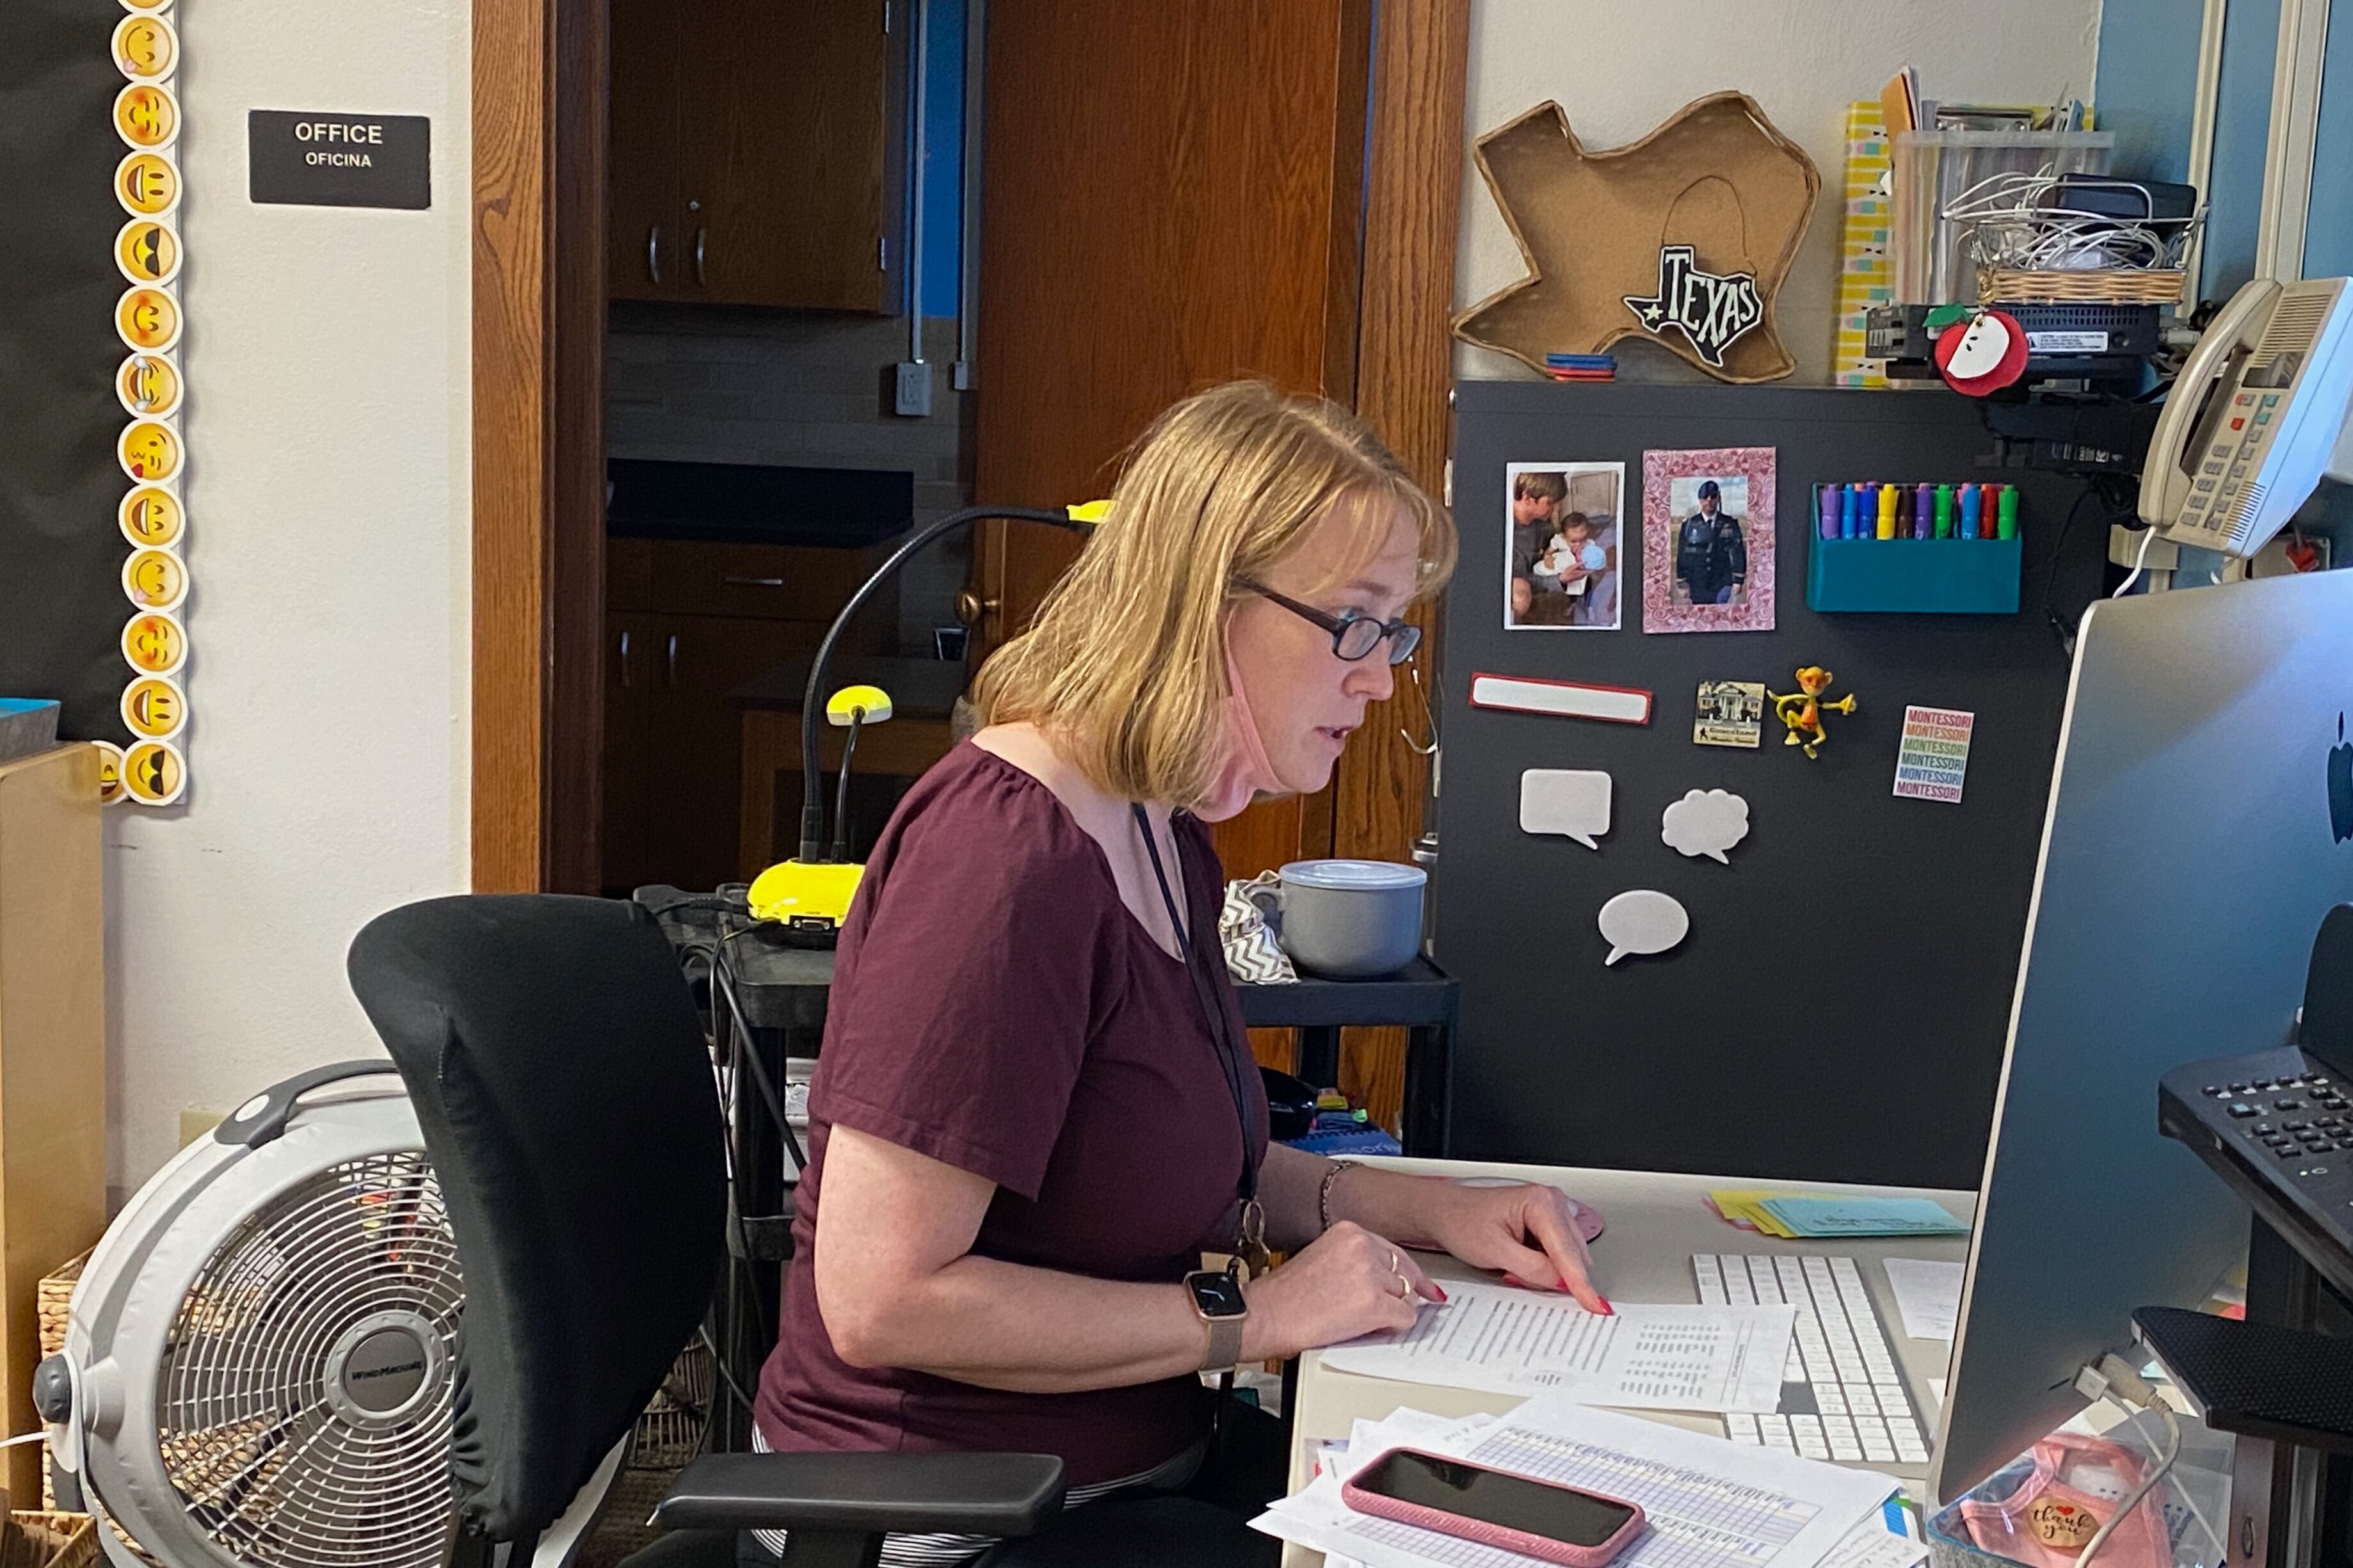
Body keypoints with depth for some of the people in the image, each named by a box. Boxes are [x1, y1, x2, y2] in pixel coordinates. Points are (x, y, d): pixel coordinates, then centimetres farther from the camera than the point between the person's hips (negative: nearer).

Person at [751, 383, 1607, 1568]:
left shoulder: (1164, 835, 8)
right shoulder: (1006, 857, -24)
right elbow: (880, 1301, -26)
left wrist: (1423, 1209, 3)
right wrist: (1250, 1318, -19)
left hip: (1136, 1458, 9)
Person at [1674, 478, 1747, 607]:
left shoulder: (1730, 524, 4)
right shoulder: (1689, 525, 5)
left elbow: (1738, 553, 3)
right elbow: (1682, 555, 6)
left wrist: (1737, 581, -5)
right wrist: (1683, 583, 1)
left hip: (1723, 586, -1)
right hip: (1698, 587, 1)